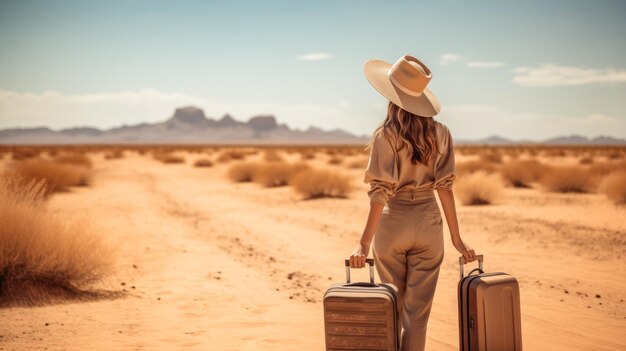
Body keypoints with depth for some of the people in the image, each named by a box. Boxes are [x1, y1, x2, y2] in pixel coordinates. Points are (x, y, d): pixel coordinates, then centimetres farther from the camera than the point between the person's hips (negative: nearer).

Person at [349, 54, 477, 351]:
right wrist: (456, 238, 0)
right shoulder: (439, 133, -1)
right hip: (428, 224, 2)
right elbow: (444, 186, -4)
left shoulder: (386, 136, -11)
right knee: (417, 312, 6)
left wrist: (364, 242, -17)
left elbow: (381, 192, -17)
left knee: (392, 309, 18)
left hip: (392, 224, -2)